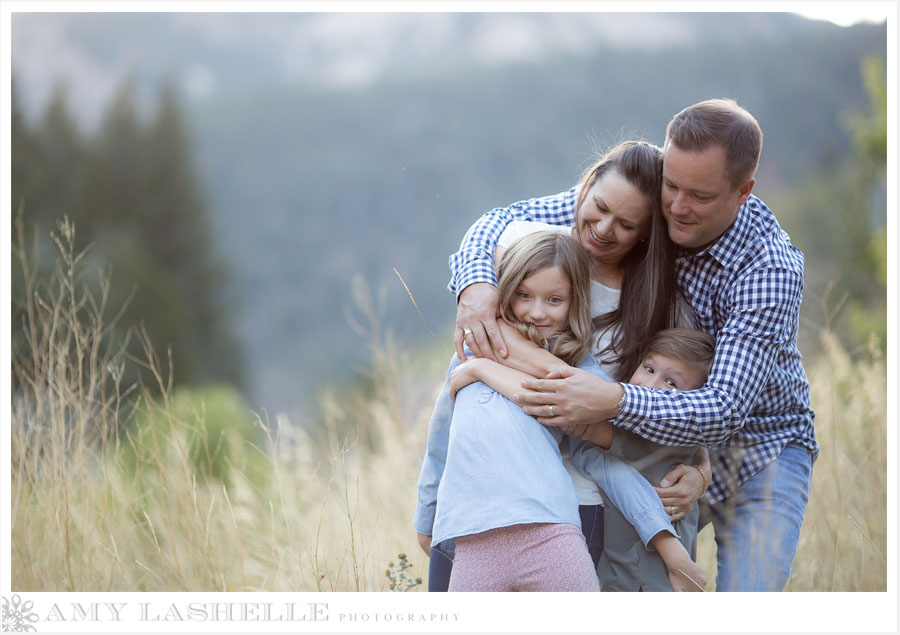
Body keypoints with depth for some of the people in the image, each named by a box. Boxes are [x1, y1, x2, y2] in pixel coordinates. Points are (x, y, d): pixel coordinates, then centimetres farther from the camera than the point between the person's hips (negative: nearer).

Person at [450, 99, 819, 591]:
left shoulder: (770, 269, -29)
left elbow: (724, 410, -36)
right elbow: (503, 223, -10)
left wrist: (614, 402, -52)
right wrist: (475, 286, -33)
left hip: (759, 450, -4)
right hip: (666, 444, 4)